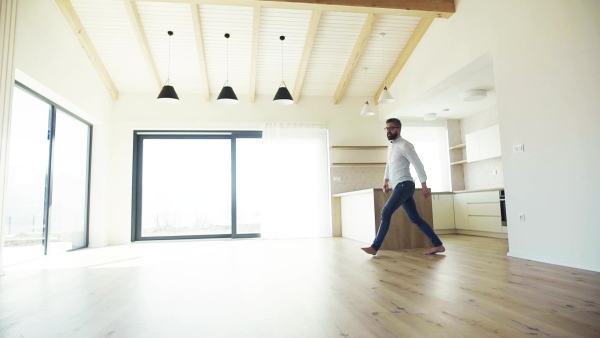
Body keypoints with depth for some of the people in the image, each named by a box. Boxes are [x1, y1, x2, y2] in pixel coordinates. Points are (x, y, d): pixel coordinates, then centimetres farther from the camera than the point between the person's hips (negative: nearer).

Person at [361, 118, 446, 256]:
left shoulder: (404, 145, -9)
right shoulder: (390, 146, 19)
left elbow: (418, 165, -11)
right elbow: (389, 165, 30)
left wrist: (424, 186, -12)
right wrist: (385, 181, 19)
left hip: (404, 185, -9)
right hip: (399, 186, 9)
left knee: (386, 213, -15)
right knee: (415, 218, 8)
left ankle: (375, 247, -12)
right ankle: (438, 245, 13)